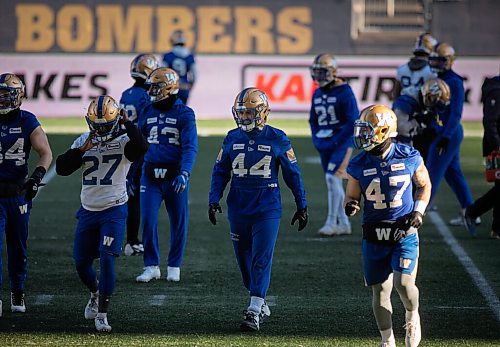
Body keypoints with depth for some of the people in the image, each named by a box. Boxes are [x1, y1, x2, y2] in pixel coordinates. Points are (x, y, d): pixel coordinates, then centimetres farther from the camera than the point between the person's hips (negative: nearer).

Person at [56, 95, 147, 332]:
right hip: (88, 210, 5)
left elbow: (140, 149, -31)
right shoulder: (83, 142, 3)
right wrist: (81, 150, -14)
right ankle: (95, 294, 41)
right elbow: (61, 168, -3)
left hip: (114, 210, -5)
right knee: (81, 263, 11)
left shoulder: (123, 141, -8)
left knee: (107, 259, -16)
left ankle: (102, 314, -10)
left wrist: (128, 124, -27)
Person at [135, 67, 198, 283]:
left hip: (174, 175, -3)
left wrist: (184, 174, -27)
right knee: (148, 221, -4)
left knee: (178, 223, 5)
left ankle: (174, 267, 18)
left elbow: (190, 148, -14)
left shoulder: (184, 114, -6)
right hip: (150, 175, 3)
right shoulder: (147, 112, 9)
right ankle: (151, 266, 6)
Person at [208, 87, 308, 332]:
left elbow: (292, 174, 3)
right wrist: (214, 200, -1)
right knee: (244, 261, 10)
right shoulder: (232, 138, 5)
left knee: (261, 261, -11)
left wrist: (302, 205, 5)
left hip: (267, 208, -4)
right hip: (238, 208, 4)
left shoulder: (277, 139, -4)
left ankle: (254, 313, -13)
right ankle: (261, 305, 27)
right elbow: (220, 172, 10)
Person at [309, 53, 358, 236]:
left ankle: (332, 222, -14)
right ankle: (343, 224, 16)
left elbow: (353, 122, -15)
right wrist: (317, 139, 4)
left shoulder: (344, 92, -12)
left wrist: (335, 141, -17)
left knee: (332, 178, -17)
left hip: (341, 142, -8)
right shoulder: (317, 94, 11)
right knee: (333, 183, 9)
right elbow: (313, 120, 20)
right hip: (325, 145, 8)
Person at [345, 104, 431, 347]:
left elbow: (424, 185, 9)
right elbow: (351, 196, 7)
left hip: (405, 234, -2)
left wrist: (418, 211, -5)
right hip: (374, 235, 2)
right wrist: (351, 206, -16)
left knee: (404, 284, -17)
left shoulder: (410, 158, -7)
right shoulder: (358, 165, -4)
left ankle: (412, 316, 17)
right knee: (380, 291, 5)